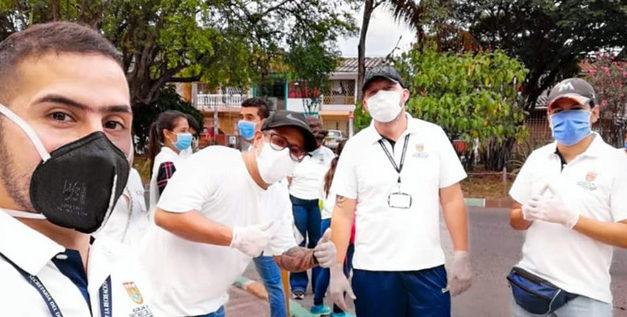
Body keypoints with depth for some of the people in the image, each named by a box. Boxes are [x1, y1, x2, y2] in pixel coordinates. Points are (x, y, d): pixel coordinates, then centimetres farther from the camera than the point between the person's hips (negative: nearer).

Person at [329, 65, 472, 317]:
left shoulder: (433, 136, -1)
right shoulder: (355, 146, -2)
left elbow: (452, 200, 1)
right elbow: (343, 212, -1)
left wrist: (462, 257, -3)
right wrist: (336, 269, -4)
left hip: (428, 268, 0)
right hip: (372, 270, 0)